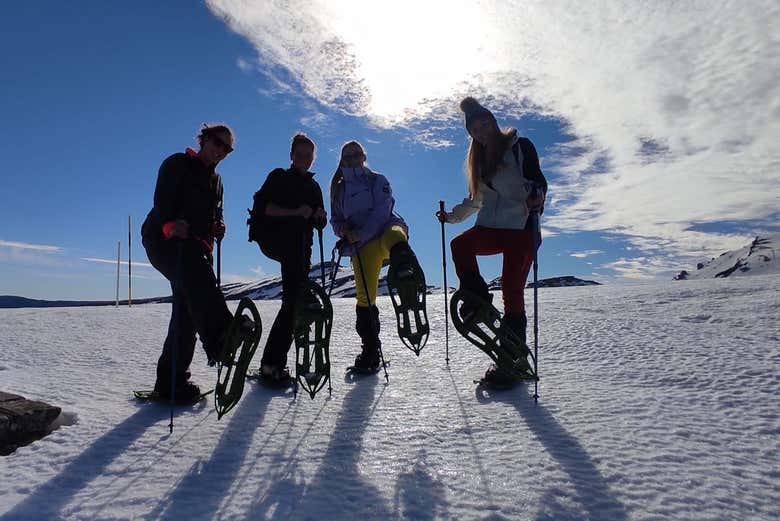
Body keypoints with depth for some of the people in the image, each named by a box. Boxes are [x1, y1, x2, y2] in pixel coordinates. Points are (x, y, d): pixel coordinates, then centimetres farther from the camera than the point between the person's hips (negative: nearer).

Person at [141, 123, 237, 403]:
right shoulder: (178, 163, 5)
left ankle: (170, 381, 6)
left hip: (196, 246, 7)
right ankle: (218, 338, -59)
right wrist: (170, 223, -32)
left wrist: (218, 226, 1)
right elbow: (162, 199, -11)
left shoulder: (216, 179, 27)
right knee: (199, 275, -38)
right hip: (164, 239, -7)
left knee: (188, 311, 0)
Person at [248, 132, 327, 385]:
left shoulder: (314, 187, 23)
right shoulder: (279, 177, 9)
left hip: (299, 249, 4)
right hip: (273, 239, -4)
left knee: (291, 302, -3)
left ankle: (272, 364, 3)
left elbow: (320, 224, 18)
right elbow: (265, 207, -6)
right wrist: (295, 212, -19)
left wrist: (320, 216, -5)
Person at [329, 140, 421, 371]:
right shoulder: (340, 189, 22)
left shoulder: (377, 181, 12)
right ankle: (370, 352, 9)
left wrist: (360, 234, -16)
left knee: (394, 237, -40)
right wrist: (342, 229, 1)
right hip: (361, 247, 1)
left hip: (384, 230, -1)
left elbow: (381, 212, -4)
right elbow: (335, 219, 26)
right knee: (365, 299, -3)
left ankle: (405, 272, -66)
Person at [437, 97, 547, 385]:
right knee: (460, 244, -29)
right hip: (491, 227, 5)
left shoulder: (520, 146, 4)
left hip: (521, 227, -5)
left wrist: (536, 197, -30)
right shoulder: (479, 159, 21)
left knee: (512, 291, -9)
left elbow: (537, 180, -8)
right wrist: (451, 216, 20)